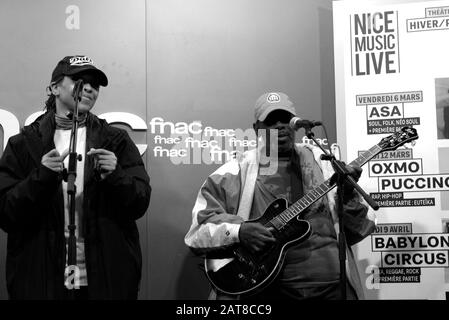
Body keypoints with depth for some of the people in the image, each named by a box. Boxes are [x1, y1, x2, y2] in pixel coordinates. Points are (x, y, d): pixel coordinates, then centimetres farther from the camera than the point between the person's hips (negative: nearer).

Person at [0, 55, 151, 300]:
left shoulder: (116, 141, 5)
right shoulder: (24, 144, 3)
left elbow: (140, 203, 0)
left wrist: (115, 176, -18)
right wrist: (41, 177, -18)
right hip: (41, 279, 0)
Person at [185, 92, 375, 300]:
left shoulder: (322, 162, 14)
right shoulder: (235, 173, 7)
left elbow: (354, 233, 13)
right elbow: (199, 228, 4)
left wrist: (348, 195, -5)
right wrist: (238, 232, -12)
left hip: (332, 283, 2)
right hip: (265, 286, -2)